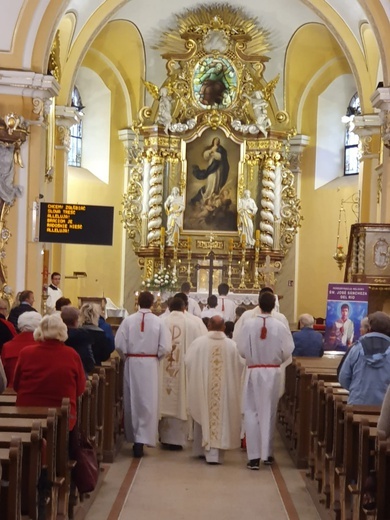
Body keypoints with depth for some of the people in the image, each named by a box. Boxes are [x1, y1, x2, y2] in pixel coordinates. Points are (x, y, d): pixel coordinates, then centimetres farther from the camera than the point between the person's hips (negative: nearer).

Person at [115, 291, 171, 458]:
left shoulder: (128, 320, -6)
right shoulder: (159, 322, -7)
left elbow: (119, 344, -9)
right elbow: (165, 347, -10)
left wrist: (126, 356, 9)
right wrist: (156, 356, 8)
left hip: (132, 364, 1)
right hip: (150, 364, -1)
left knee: (132, 401, 12)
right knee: (148, 402, 3)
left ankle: (133, 436, 22)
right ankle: (143, 437, -5)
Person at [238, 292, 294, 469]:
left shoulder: (249, 324, -11)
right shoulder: (280, 326, -10)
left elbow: (242, 350, -7)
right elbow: (287, 351, -7)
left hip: (254, 372, -1)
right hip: (273, 372, 1)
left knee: (252, 412, 4)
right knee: (269, 412, 15)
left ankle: (254, 456, -3)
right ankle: (267, 452, 24)